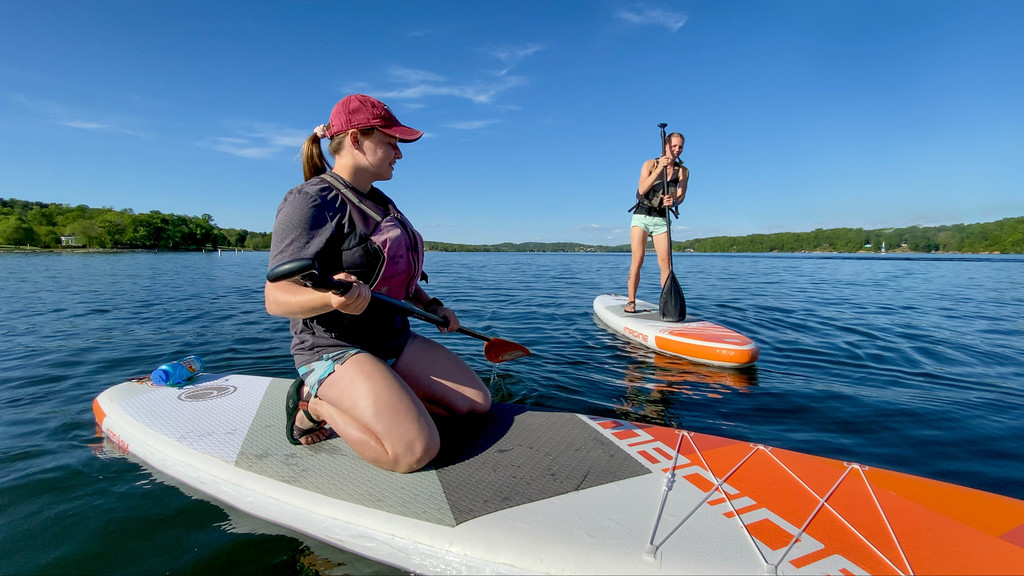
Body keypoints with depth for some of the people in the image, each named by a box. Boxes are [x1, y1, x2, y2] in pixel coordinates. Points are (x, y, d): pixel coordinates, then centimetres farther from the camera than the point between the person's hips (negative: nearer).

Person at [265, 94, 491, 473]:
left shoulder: (379, 201, 14)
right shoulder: (312, 201, -14)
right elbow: (276, 297, -21)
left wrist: (431, 306, 11)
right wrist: (332, 298, -41)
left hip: (396, 340, 9)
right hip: (335, 348, -8)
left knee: (478, 403, 0)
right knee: (415, 450, -25)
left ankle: (369, 400, 10)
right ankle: (317, 404, -1)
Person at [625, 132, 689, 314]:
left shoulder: (683, 171, 5)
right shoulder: (650, 164, -1)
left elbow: (681, 195, -8)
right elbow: (642, 190, -15)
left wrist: (673, 201, -31)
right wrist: (659, 169, -23)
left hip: (662, 220, 2)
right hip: (641, 216, -2)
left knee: (666, 262, -7)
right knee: (637, 259, -9)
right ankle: (630, 301, -6)